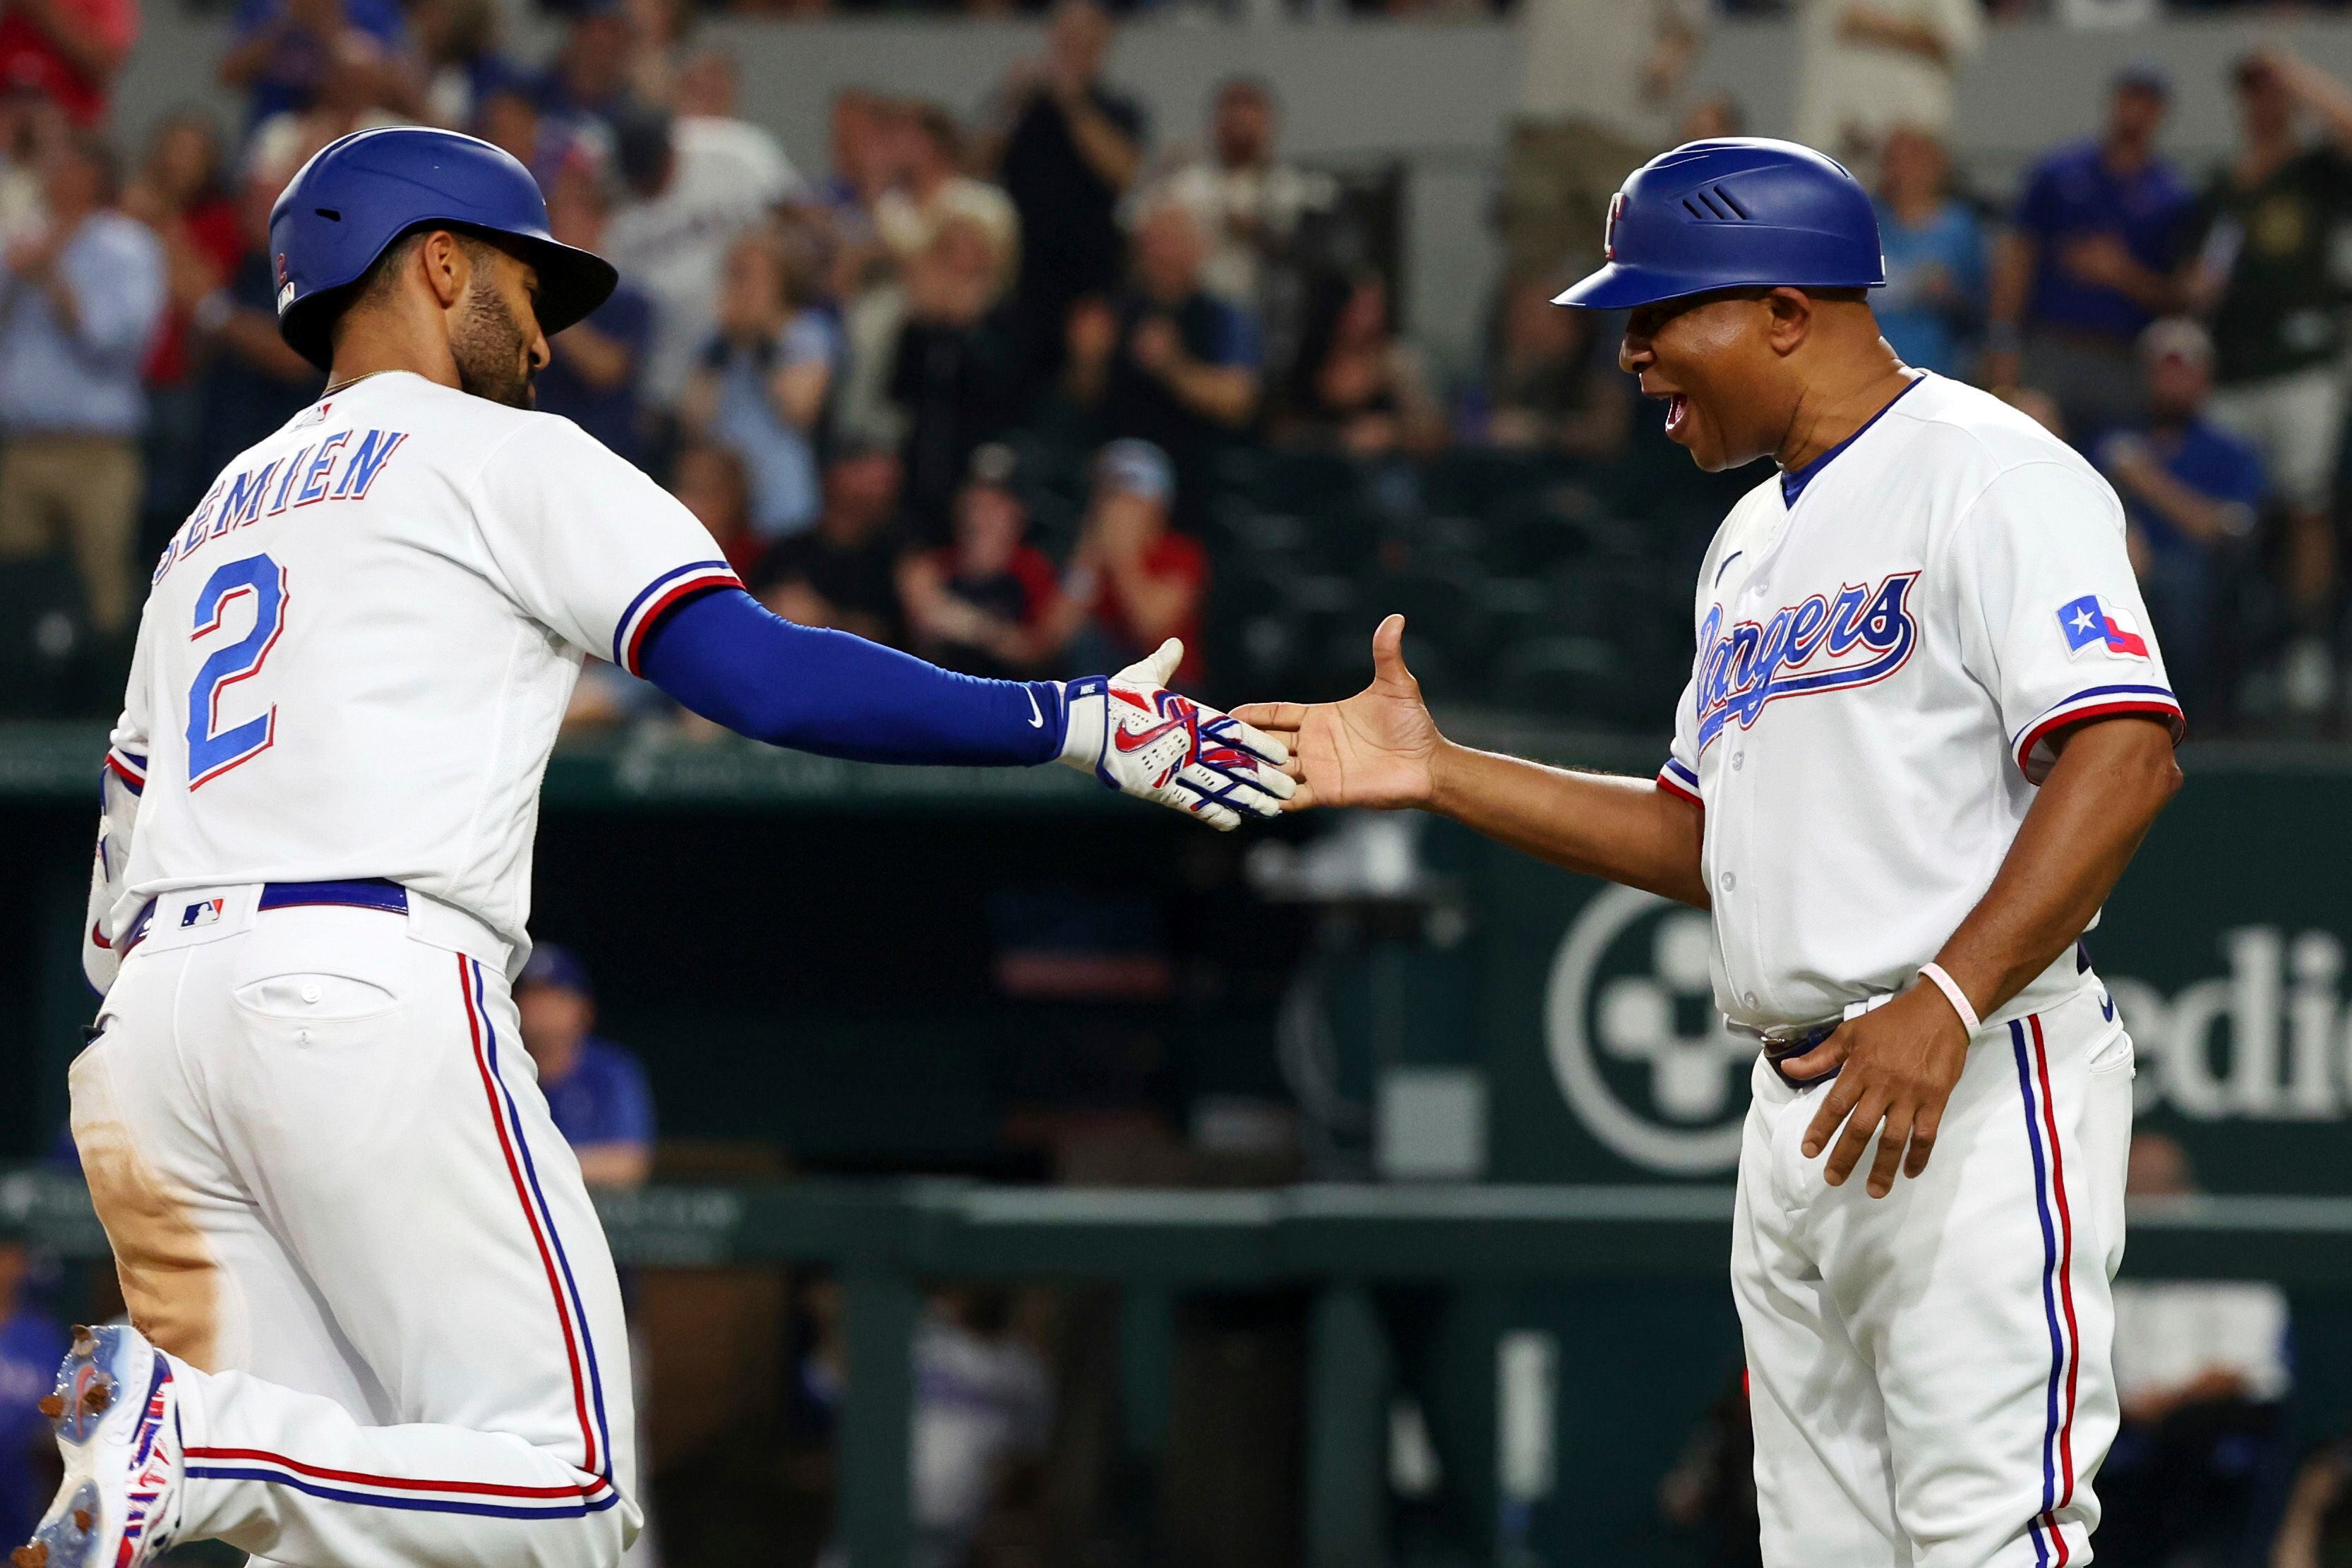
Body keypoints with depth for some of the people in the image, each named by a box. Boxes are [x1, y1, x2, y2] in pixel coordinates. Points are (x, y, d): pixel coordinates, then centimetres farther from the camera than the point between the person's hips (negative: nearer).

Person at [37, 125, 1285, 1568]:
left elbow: (116, 885, 25)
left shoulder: (217, 515, 30)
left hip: (154, 1019, 7)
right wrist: (1081, 725, -5)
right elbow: (764, 677, -5)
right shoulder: (500, 456, 8)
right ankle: (195, 1443, -29)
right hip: (366, 998, -7)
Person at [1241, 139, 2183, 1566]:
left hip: (1979, 1083, -9)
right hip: (1799, 1114, 9)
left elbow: (2125, 756, -19)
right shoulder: (1749, 547, 23)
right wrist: (1440, 775, 20)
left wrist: (1945, 1003, -27)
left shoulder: (1985, 473, -8)